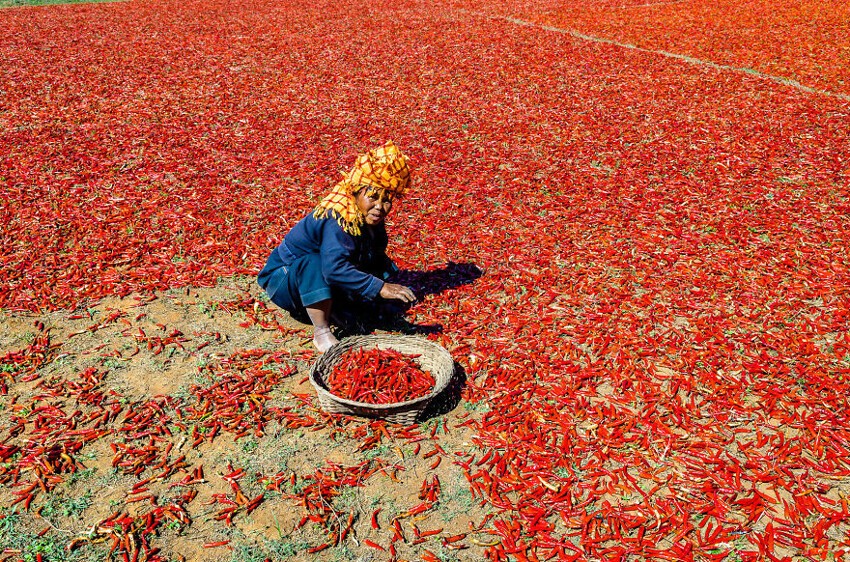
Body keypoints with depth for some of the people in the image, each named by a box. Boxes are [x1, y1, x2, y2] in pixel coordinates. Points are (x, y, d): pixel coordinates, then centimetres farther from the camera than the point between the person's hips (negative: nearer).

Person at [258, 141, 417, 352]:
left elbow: (378, 259, 5)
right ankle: (321, 333, -31)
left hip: (319, 285, 8)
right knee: (312, 263, -39)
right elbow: (335, 268, -46)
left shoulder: (372, 220, -6)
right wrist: (380, 287, -49)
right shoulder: (338, 220, -33)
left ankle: (317, 310, -2)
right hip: (284, 279, -8)